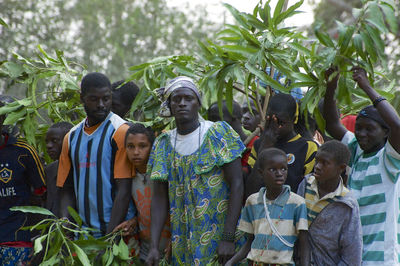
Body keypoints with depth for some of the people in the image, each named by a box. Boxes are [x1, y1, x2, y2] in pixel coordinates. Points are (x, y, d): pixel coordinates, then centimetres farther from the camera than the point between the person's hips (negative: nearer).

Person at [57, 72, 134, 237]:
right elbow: (67, 189, 16)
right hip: (82, 233, 4)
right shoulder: (71, 137, 14)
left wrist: (109, 237, -14)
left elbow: (124, 190, -9)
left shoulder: (121, 132, -3)